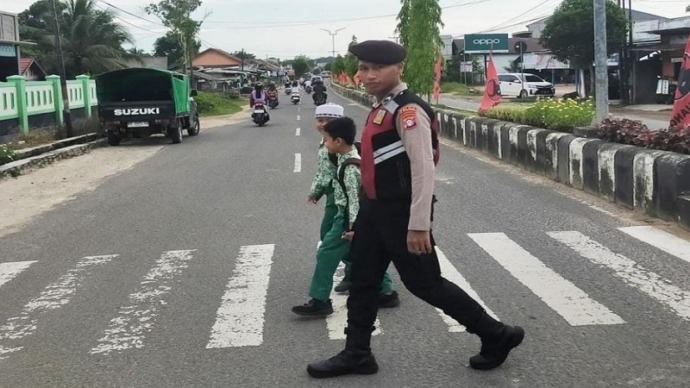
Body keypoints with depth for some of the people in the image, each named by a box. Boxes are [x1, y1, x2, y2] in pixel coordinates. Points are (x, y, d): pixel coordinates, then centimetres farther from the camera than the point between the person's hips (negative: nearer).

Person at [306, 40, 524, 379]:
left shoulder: (409, 110, -21)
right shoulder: (381, 108, 10)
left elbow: (424, 169, -24)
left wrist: (419, 225, -25)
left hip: (401, 212, -9)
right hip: (376, 209, 9)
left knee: (424, 283, 2)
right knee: (362, 280, 16)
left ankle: (497, 336, 17)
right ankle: (356, 354, 31)